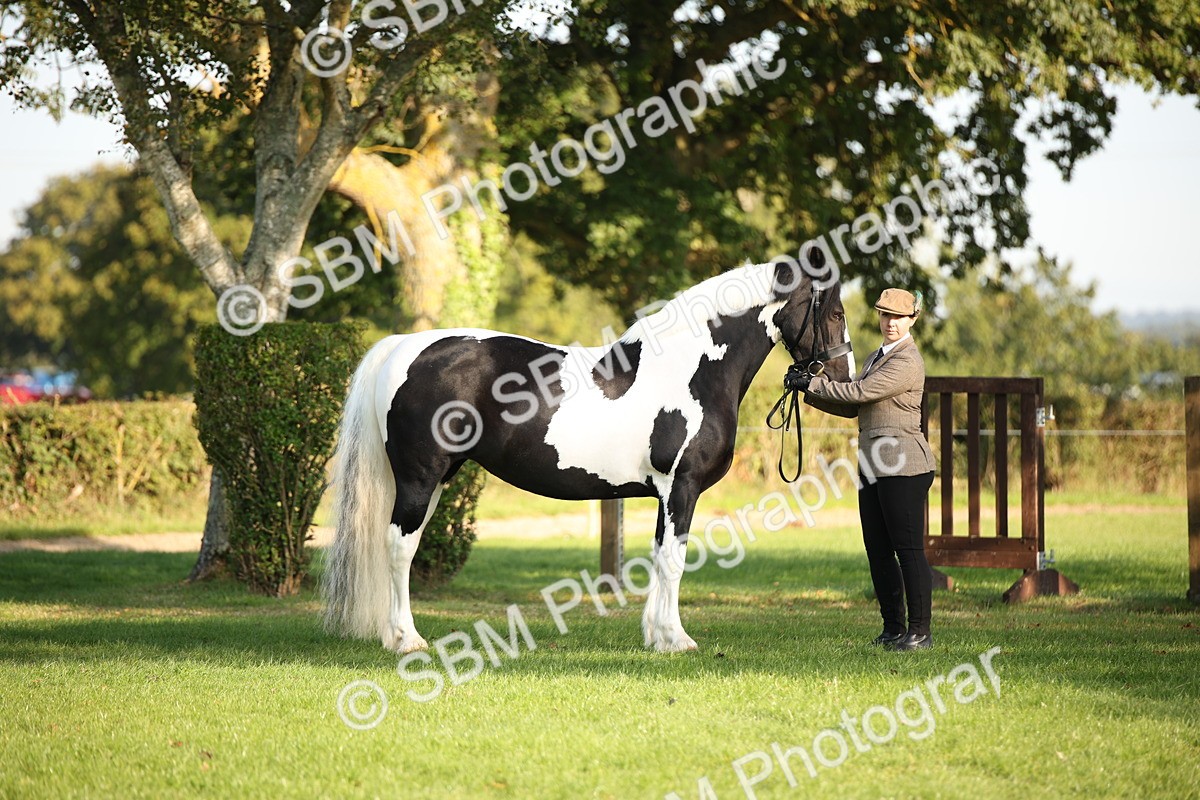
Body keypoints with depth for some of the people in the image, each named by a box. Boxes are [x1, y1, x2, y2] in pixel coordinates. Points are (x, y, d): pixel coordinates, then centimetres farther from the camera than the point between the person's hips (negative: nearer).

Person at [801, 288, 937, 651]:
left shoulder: (907, 362, -13)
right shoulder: (878, 357, 18)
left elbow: (859, 392, -17)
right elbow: (853, 406, 19)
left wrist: (812, 383, -10)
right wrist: (809, 392, 6)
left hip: (903, 467, -10)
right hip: (873, 467, 10)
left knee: (908, 549, -7)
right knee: (878, 551, 10)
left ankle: (920, 631, -4)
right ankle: (893, 628, 17)